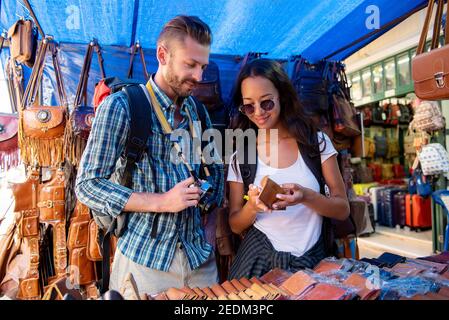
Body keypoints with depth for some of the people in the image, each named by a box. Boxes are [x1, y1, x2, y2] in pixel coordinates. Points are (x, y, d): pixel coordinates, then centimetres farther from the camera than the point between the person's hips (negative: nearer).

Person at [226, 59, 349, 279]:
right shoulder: (241, 155, 0)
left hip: (310, 262, 1)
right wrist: (252, 207, -17)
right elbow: (235, 226, 3)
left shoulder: (316, 142, 0)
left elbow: (343, 209, 0)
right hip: (258, 261, 0)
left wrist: (306, 196, -18)